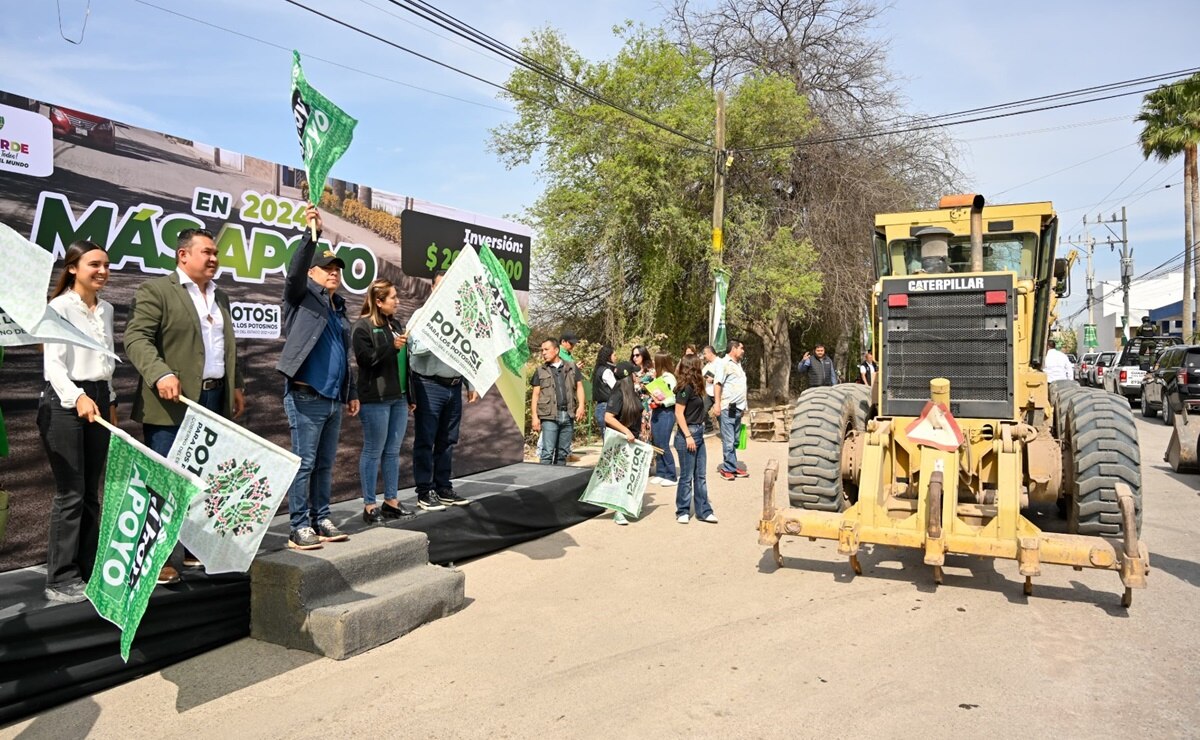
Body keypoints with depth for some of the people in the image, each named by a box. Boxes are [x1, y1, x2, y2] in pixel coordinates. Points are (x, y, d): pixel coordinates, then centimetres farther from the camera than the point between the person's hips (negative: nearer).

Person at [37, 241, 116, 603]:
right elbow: (53, 362, -17)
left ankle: (88, 571, 18)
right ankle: (60, 580, 4)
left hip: (97, 400, 7)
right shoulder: (60, 307, -8)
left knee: (91, 492, 10)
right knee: (70, 494, -5)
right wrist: (77, 398, -31)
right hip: (65, 402, -7)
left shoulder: (106, 309, 13)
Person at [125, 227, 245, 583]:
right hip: (173, 402, -7)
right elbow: (136, 337, -13)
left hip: (214, 400, 7)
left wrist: (237, 385, 17)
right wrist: (161, 374, -27)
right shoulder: (155, 290, -4)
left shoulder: (220, 297, 19)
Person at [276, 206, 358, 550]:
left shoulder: (339, 307, 19)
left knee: (325, 465, 11)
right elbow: (294, 271, -20)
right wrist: (312, 233, -30)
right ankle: (299, 528, 4)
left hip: (333, 400, 7)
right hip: (306, 397, -7)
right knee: (304, 464, -3)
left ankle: (321, 521, 19)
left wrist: (352, 393, 20)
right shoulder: (303, 295, 2)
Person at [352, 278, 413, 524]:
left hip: (399, 397, 7)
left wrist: (411, 395, 18)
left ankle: (391, 501, 18)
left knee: (393, 451, 10)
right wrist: (392, 346, -18)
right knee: (373, 451, -1)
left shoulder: (396, 324, 17)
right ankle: (369, 506, 6)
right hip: (375, 399, -7)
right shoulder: (363, 327, -5)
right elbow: (366, 359, -14)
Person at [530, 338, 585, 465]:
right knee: (547, 452, -9)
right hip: (549, 417, -2)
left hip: (568, 416, 2)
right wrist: (535, 417, -3)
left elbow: (579, 386, 9)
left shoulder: (571, 367, 12)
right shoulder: (540, 371, 8)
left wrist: (581, 405, -7)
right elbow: (535, 395, 6)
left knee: (563, 452, 9)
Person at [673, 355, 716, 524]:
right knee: (687, 477, 1)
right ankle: (682, 512, 12)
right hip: (688, 434, -9)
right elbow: (679, 413, -17)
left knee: (701, 476, 11)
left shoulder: (694, 387, 11)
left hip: (698, 434, 9)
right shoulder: (685, 388, -14)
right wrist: (688, 436, -19)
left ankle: (703, 511, 18)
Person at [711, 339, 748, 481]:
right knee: (728, 441, -5)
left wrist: (743, 406, 21)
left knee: (734, 441, 11)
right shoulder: (725, 364, -8)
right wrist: (717, 403, -24)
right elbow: (717, 384, -15)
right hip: (727, 409, -9)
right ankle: (730, 468, 1)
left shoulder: (738, 364, 19)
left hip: (737, 409, 9)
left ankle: (730, 467, 18)